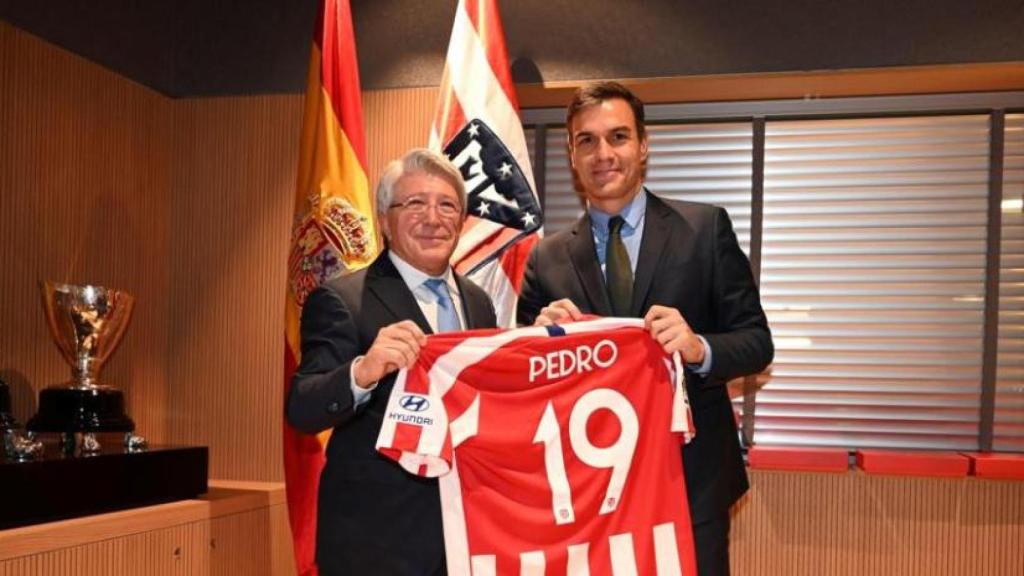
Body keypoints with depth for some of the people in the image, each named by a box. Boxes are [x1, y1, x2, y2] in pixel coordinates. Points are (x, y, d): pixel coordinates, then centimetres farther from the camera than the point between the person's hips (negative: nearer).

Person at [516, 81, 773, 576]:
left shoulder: (705, 229, -2)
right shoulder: (547, 260, 2)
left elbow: (757, 341, -3)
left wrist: (699, 348, -23)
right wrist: (542, 336, -16)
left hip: (693, 477, -1)